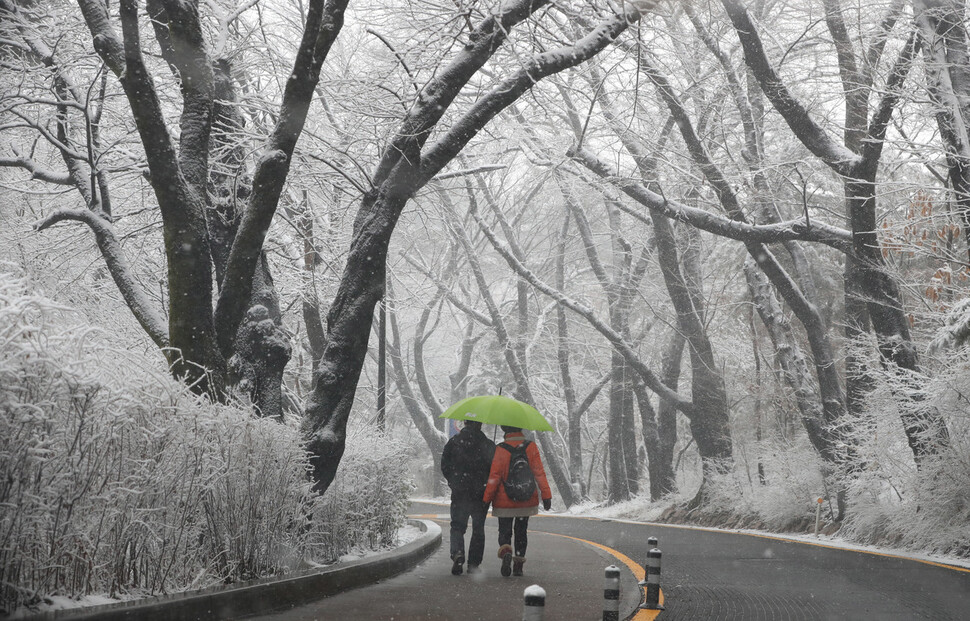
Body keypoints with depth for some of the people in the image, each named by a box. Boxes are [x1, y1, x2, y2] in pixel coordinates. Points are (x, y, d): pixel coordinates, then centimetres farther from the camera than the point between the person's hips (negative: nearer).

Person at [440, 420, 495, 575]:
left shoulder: (453, 442, -1)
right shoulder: (487, 445, -5)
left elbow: (444, 466, 1)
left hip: (459, 493, 0)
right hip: (481, 494, 0)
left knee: (457, 526, 7)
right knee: (478, 529, 11)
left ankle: (457, 552, -19)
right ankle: (473, 564, 10)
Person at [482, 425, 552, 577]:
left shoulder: (501, 450, -10)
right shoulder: (531, 447, -4)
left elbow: (494, 477, -10)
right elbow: (539, 473, -6)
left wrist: (486, 499, -4)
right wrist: (546, 495, -4)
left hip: (505, 501, -2)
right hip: (526, 501, 2)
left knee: (504, 531, 7)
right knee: (521, 531, 16)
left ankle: (506, 552, -21)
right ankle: (519, 563, 14)